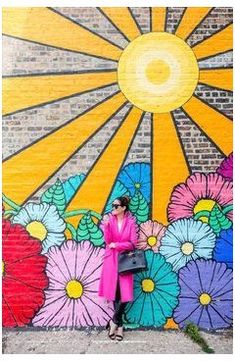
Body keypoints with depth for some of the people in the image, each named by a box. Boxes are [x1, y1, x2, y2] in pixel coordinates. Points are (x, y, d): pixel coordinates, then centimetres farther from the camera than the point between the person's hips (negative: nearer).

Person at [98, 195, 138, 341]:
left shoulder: (131, 222, -2)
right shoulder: (109, 220, 2)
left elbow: (133, 243, -6)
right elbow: (108, 240, -8)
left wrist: (116, 245, -11)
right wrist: (106, 225, -20)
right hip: (111, 259, 1)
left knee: (125, 292, -5)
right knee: (115, 291, 2)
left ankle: (114, 321, 12)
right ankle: (120, 325, 15)